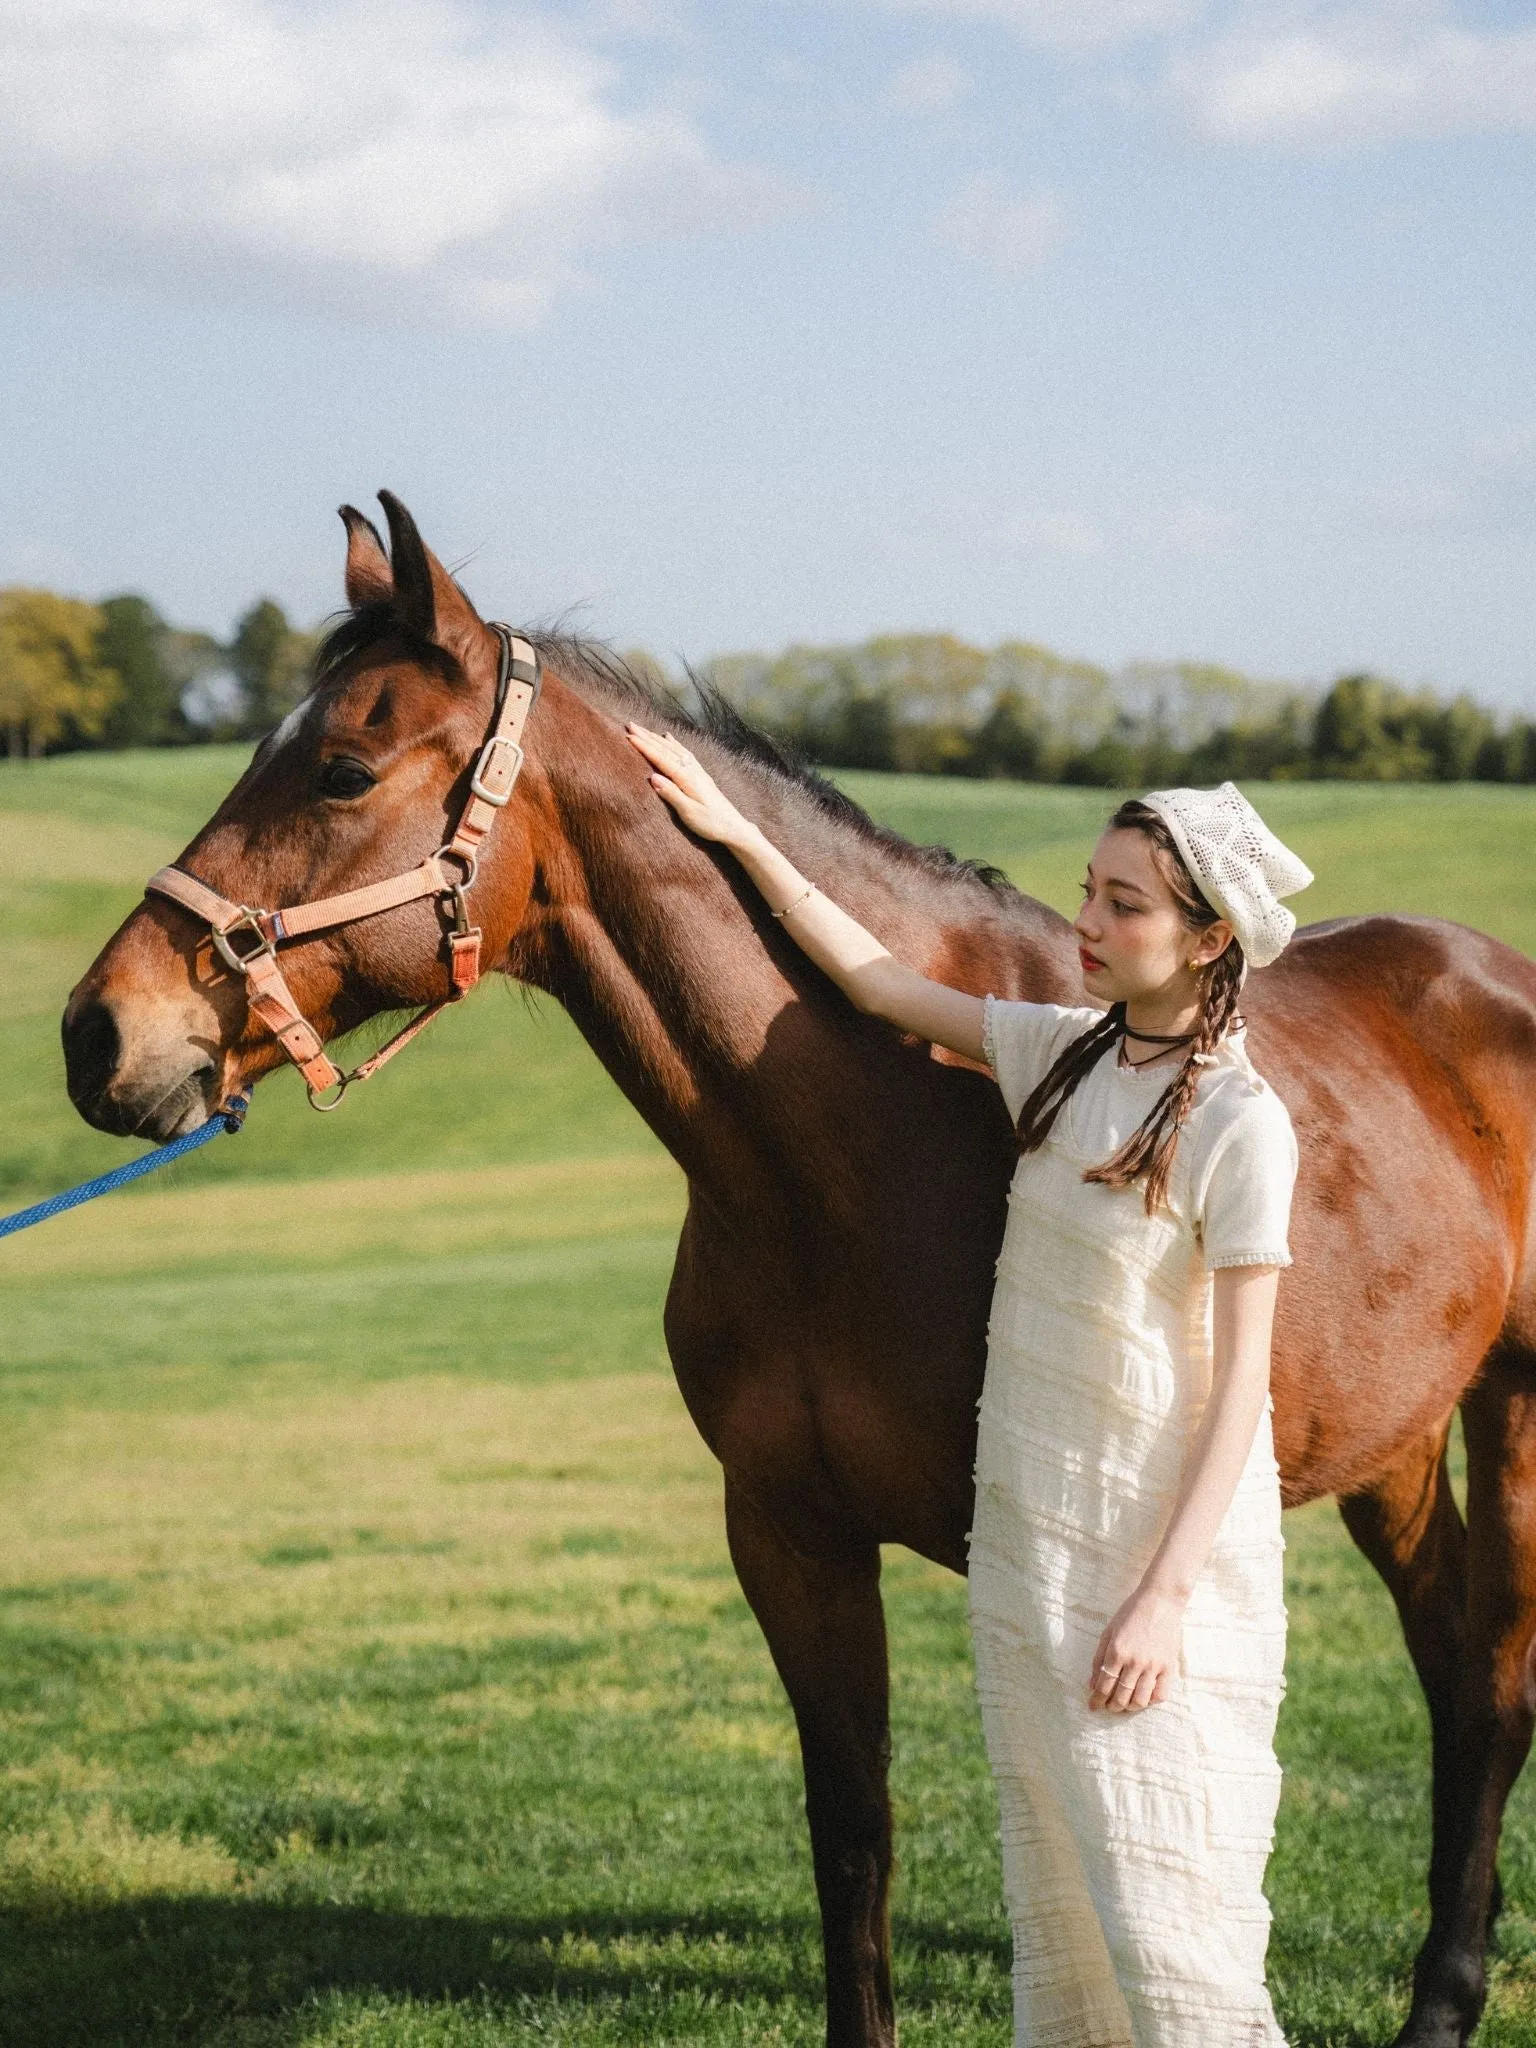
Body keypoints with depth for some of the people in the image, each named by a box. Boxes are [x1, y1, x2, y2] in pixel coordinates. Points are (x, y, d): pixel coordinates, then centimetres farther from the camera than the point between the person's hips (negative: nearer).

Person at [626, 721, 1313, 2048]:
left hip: (1164, 1552, -7)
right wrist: (735, 836, 10)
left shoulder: (1241, 1123, -15)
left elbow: (1241, 1381, -16)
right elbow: (882, 984, 13)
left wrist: (1164, 1596, -19)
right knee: (1052, 1895, 14)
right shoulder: (1064, 1054, 4)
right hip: (1027, 1539, 7)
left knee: (1161, 1909, -7)